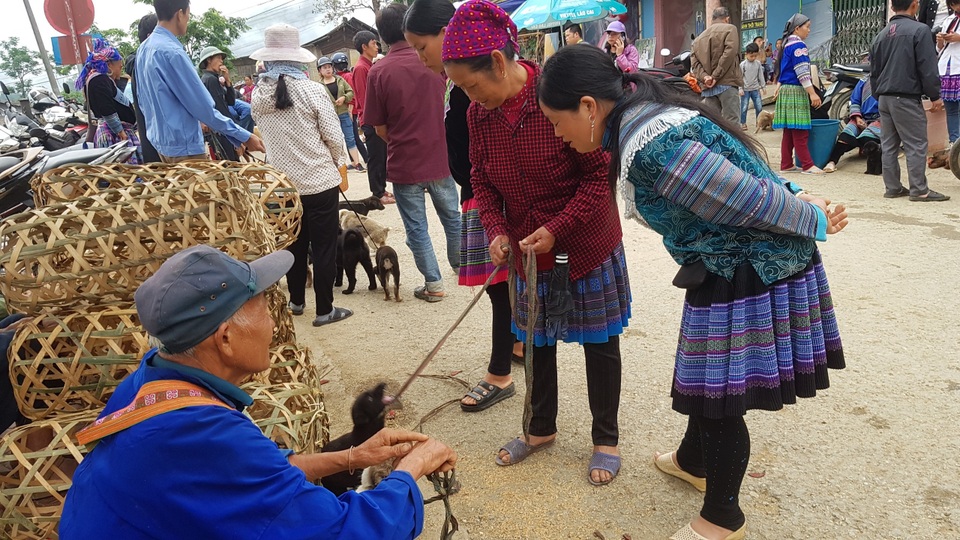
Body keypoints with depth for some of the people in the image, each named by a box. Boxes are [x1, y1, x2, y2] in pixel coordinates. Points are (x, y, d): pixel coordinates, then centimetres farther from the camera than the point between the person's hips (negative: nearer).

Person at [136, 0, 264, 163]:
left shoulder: (144, 48, 8)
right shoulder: (172, 52, -22)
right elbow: (202, 106, -22)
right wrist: (244, 137, -17)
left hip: (159, 140, 10)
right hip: (183, 146, -10)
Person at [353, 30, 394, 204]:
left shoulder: (371, 66, 14)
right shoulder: (361, 68, -13)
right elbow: (363, 98, -17)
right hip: (371, 122, -9)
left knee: (383, 156, 13)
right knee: (376, 158, -3)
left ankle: (382, 189, 21)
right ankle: (378, 194, 5)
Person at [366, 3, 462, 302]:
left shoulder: (379, 71, -11)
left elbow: (380, 128, -5)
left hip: (404, 163, -3)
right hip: (439, 158, 3)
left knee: (416, 227, 9)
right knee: (452, 216, 21)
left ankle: (433, 284, 16)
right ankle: (460, 265, 38)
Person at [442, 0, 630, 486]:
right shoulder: (479, 113, -5)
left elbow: (600, 176, -18)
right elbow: (482, 181, 5)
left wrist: (556, 229, -23)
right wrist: (496, 230, -11)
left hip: (587, 246, -5)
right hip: (528, 250, 5)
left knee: (599, 345, 9)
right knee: (536, 341, 18)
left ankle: (606, 439, 28)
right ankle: (540, 428, 39)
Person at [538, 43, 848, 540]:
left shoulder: (652, 147, -28)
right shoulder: (644, 116, 5)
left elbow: (749, 198, -21)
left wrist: (815, 223, -6)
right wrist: (804, 211, 12)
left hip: (751, 272, -10)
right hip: (734, 268, 10)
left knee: (719, 394, 6)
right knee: (706, 380, 25)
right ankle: (694, 461, 50)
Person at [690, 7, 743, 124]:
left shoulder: (698, 39, 22)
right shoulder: (730, 29, 6)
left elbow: (694, 63, 7)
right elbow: (729, 53, -10)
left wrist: (704, 77, -6)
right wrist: (716, 76, -11)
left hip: (707, 87, 5)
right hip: (726, 83, -5)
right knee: (731, 123, -8)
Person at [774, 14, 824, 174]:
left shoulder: (787, 44, 18)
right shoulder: (798, 45, -12)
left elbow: (783, 69, 22)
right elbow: (802, 72, -18)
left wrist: (779, 86, 25)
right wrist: (812, 93, -20)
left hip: (786, 90, 10)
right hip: (796, 91, -10)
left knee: (789, 131, 9)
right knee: (800, 131, -8)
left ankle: (786, 165, 10)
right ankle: (807, 165, -6)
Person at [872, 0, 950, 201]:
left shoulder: (881, 35, 13)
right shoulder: (919, 30, -9)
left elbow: (874, 71, 18)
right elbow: (928, 68, -12)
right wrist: (935, 96, -4)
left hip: (884, 98, 7)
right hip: (906, 98, -7)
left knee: (889, 145, 9)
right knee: (916, 145, -3)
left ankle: (892, 187, 13)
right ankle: (919, 190, -2)